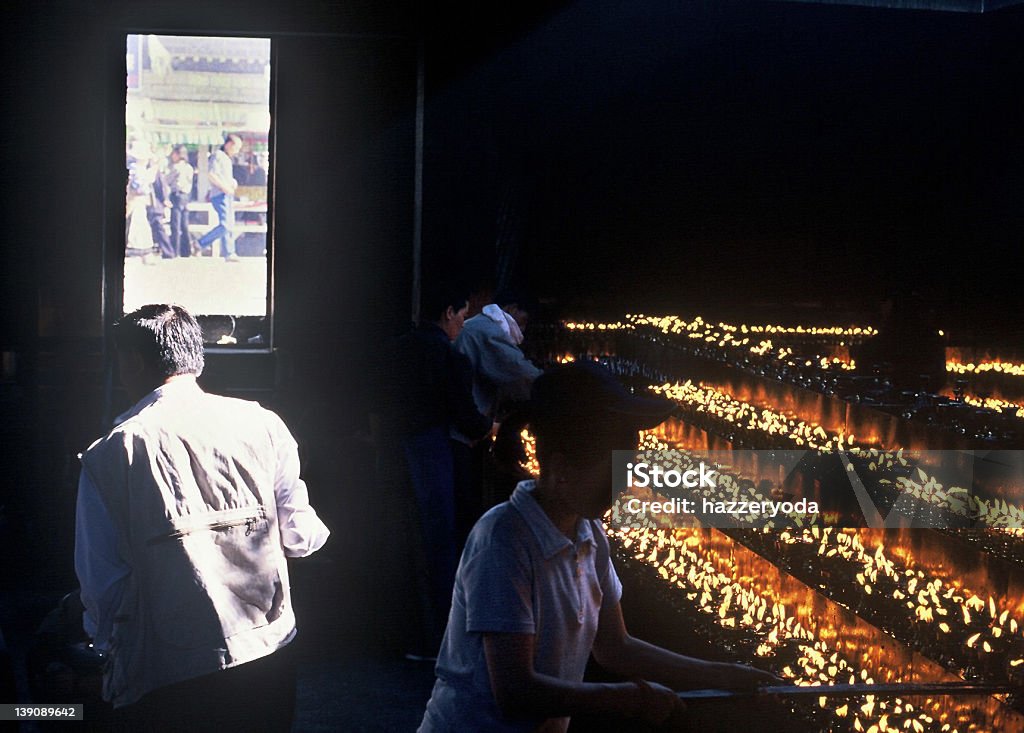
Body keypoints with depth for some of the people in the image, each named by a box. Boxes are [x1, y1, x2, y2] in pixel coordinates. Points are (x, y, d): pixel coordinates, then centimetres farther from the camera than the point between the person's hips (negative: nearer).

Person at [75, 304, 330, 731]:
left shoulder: (109, 453, -4)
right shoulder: (263, 424, 0)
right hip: (266, 661, 3)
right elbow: (299, 536, 3)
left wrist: (107, 647, 16)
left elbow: (100, 577, -2)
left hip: (163, 683, -2)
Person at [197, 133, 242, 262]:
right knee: (225, 225, -17)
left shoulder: (227, 158, 21)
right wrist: (225, 187, -20)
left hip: (227, 195, 10)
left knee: (230, 225, 6)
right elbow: (212, 176, -19)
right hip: (220, 195, -10)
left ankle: (228, 254, 7)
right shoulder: (217, 156, -9)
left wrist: (233, 182, 12)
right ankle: (201, 244, -7)